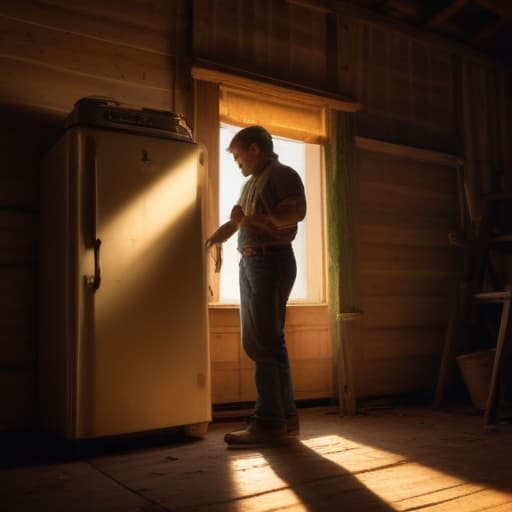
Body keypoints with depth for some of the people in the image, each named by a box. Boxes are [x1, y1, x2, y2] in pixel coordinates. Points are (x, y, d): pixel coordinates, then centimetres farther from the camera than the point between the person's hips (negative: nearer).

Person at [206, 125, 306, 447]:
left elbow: (297, 211, -18)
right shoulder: (251, 183, 24)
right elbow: (235, 223, 31)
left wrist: (253, 218, -17)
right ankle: (287, 416, 15)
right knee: (257, 342, 8)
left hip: (272, 260, -9)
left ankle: (269, 423, -8)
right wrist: (203, 246, 34)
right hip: (249, 263, 9)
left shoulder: (283, 175, -2)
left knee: (265, 342, -12)